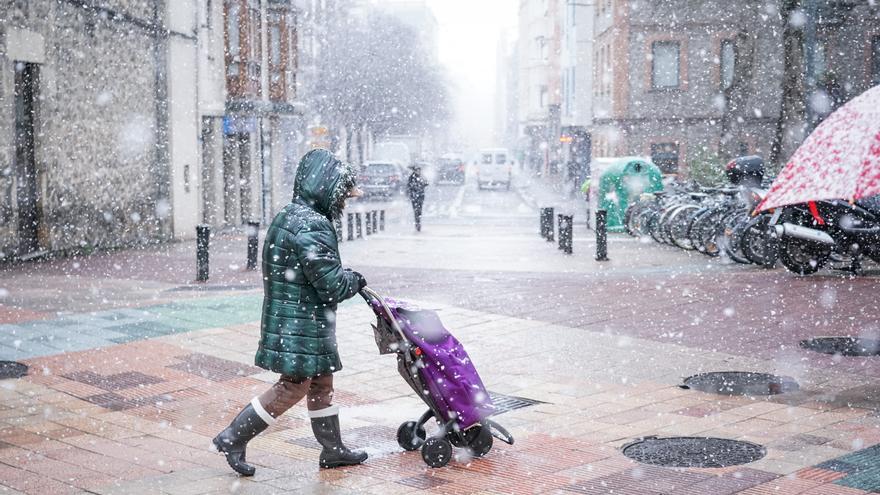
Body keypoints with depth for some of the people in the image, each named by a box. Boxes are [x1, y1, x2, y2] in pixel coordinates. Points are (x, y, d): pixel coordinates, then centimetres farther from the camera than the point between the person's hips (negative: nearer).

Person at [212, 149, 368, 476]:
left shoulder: (291, 216, 13)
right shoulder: (311, 227, -22)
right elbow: (332, 285, -22)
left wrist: (348, 279, 9)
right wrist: (356, 280, -2)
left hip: (292, 318, 11)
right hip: (300, 323, -11)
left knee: (321, 383, 17)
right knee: (293, 386, -3)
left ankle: (333, 450, 28)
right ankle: (232, 438, 4)